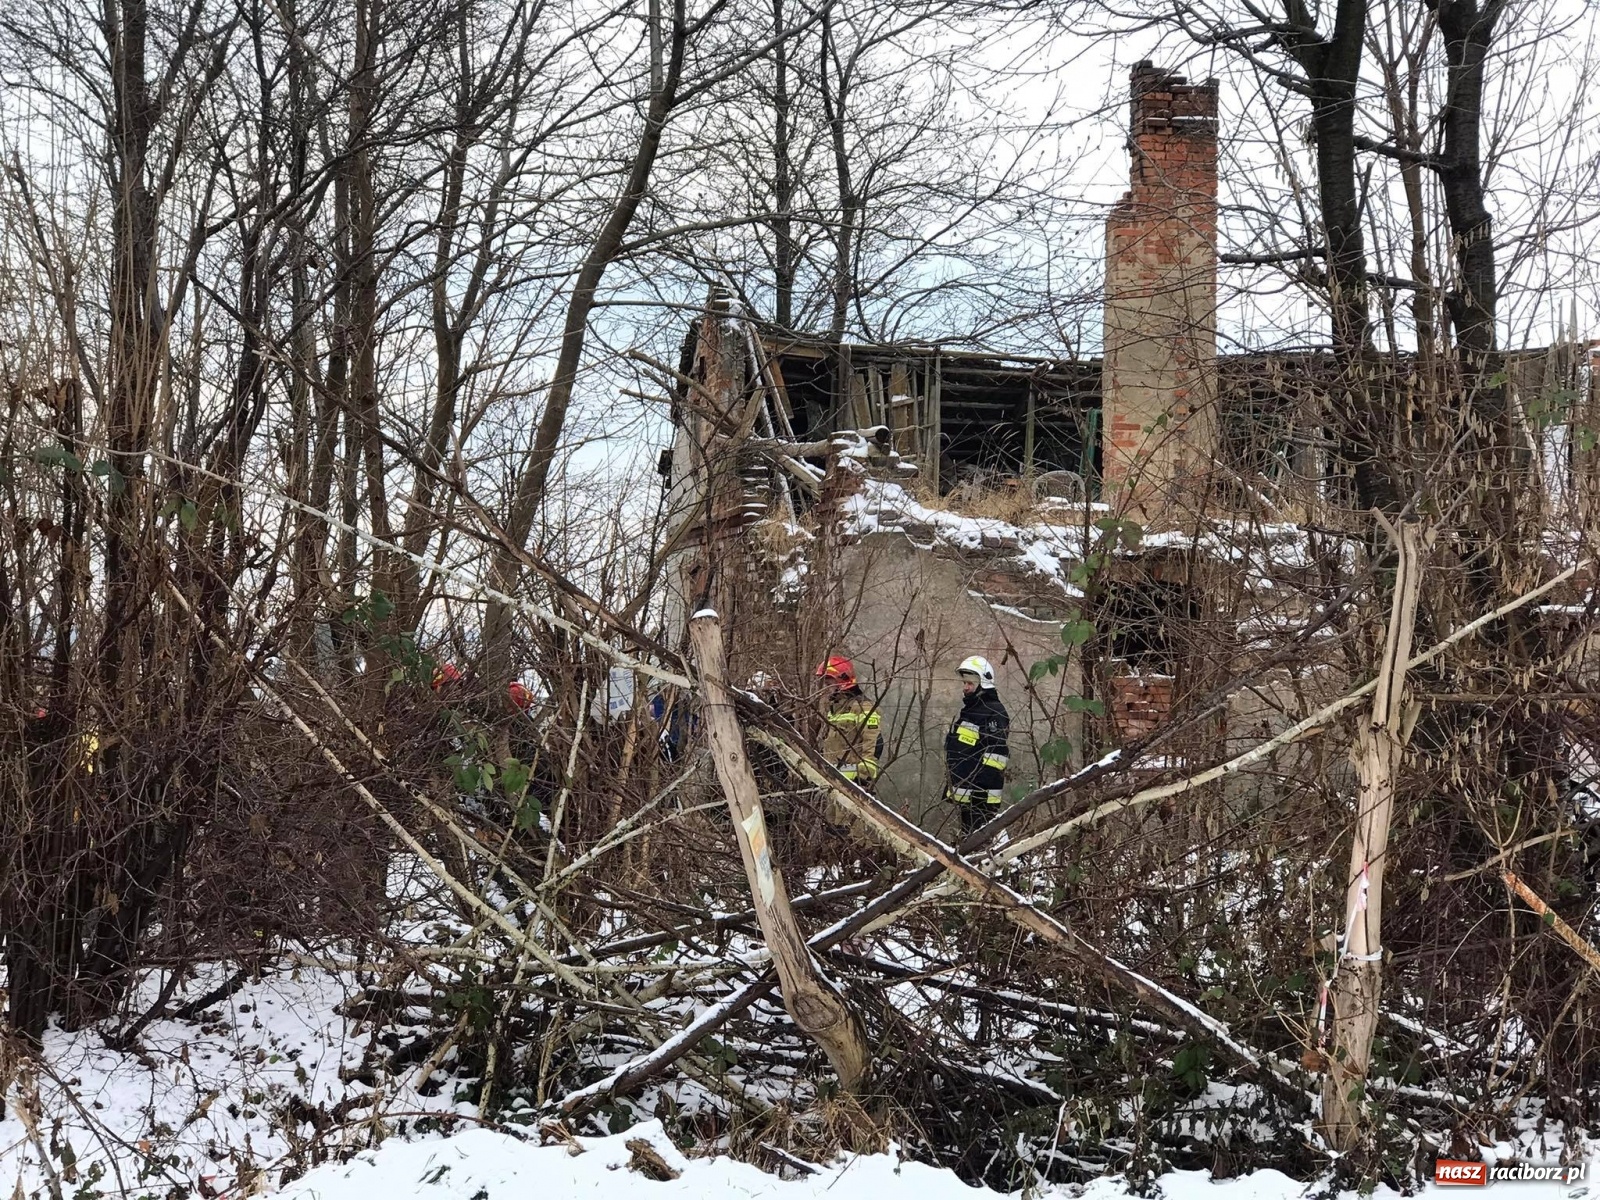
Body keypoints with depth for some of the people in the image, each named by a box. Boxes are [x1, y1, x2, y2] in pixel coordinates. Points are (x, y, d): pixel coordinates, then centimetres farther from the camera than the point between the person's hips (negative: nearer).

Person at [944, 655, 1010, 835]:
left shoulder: (994, 714, -12)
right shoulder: (968, 710, 20)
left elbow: (996, 755, -20)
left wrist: (983, 790, -24)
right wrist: (951, 785, 25)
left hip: (981, 795, -10)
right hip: (964, 793, 10)